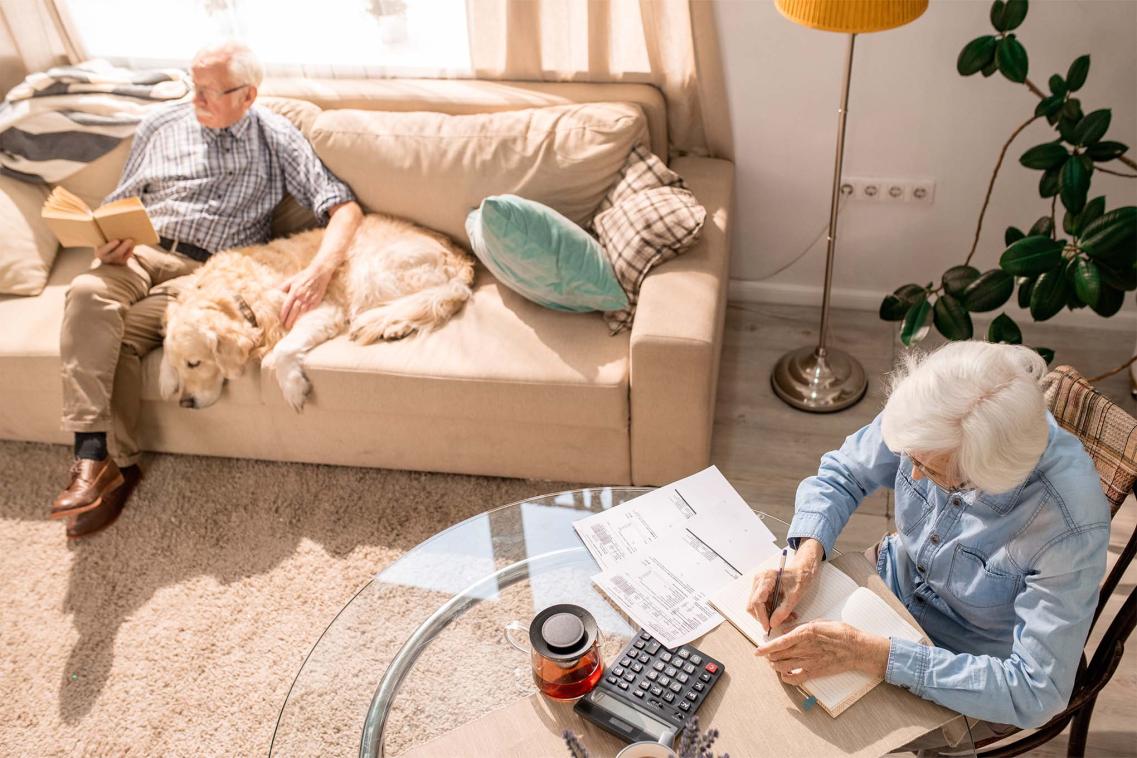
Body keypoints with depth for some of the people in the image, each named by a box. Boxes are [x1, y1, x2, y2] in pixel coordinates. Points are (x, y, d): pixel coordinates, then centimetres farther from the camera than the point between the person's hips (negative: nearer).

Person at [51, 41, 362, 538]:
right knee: (88, 292, -31)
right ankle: (94, 457, -31)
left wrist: (319, 271, -23)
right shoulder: (161, 125, 14)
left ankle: (111, 462, -15)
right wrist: (111, 239, -6)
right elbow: (120, 203, 19)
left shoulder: (276, 139, 4)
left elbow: (344, 207, -5)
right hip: (143, 253, 3)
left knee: (123, 334, -29)